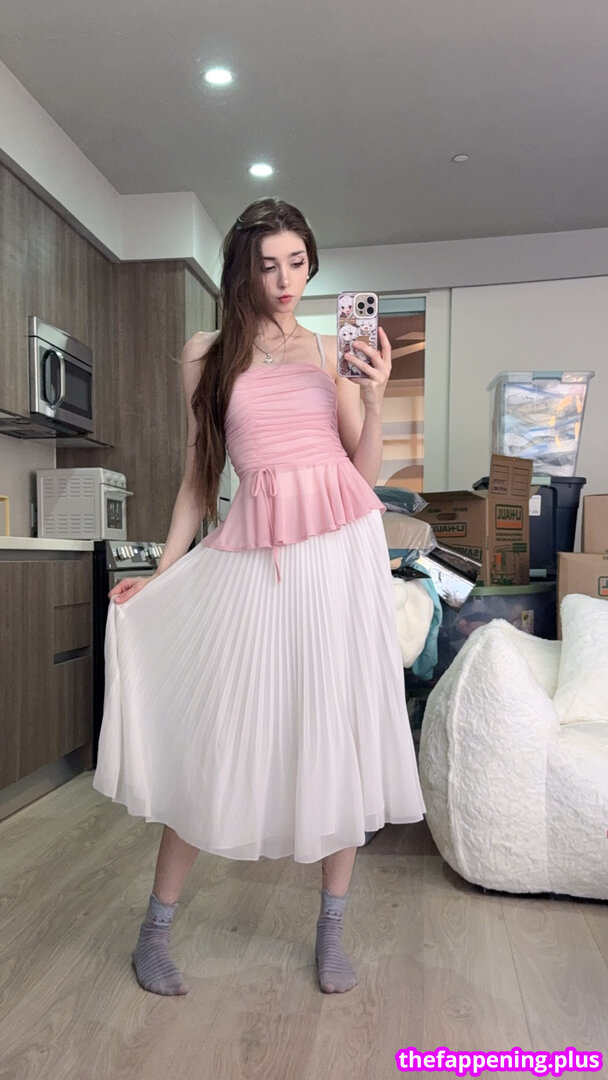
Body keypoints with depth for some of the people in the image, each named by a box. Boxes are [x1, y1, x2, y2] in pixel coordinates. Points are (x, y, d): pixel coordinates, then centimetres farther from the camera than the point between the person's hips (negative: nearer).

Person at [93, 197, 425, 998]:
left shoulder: (332, 351, 10)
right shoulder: (207, 355, 9)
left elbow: (365, 473, 7)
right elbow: (200, 478, 10)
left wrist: (375, 398, -9)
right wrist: (162, 572, 5)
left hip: (341, 542, 1)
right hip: (254, 548, -1)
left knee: (343, 726, 4)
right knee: (218, 729, 2)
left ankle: (332, 930, 23)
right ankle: (157, 926, 22)